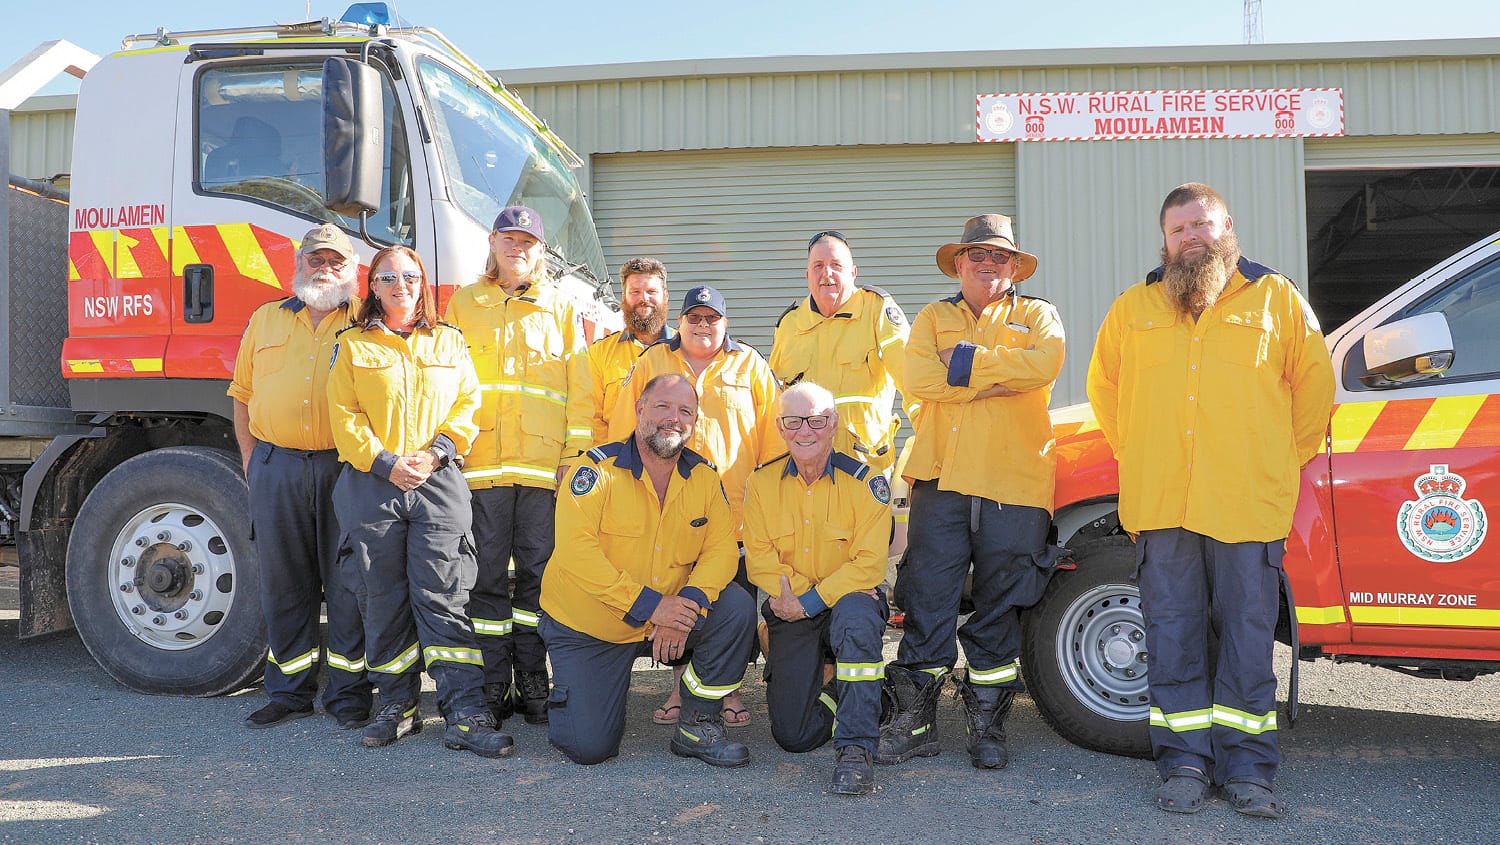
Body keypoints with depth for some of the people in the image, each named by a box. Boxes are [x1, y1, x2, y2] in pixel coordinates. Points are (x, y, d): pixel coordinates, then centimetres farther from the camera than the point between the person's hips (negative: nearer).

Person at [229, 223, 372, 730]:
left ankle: (349, 694, 11)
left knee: (348, 582, 1)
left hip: (346, 467, -3)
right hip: (276, 466, 3)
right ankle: (289, 693, 20)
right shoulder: (265, 321, 18)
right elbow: (243, 395, 19)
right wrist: (250, 457, 10)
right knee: (283, 581, 8)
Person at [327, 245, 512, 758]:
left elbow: (468, 403, 8)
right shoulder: (353, 345, 11)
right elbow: (344, 415, 3)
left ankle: (466, 716, -8)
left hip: (439, 485, 0)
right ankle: (397, 707, 18)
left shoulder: (449, 342, 14)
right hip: (371, 485, 1)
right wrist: (385, 462, -10)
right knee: (383, 601, 5)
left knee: (444, 598, -6)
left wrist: (437, 451, -8)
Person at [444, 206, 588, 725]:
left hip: (544, 465, 0)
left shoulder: (560, 308, 12)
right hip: (481, 463, 0)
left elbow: (578, 387, 8)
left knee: (537, 573, 3)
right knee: (488, 575, 2)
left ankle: (534, 684, 13)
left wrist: (575, 458, 0)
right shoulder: (464, 305, 14)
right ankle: (493, 686, 11)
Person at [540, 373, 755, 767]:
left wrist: (689, 602, -28)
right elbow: (576, 550, -25)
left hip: (669, 619, 4)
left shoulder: (704, 476, -2)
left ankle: (698, 725, -4)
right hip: (587, 627, -3)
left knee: (737, 606, -20)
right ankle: (569, 696, 27)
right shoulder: (598, 468, -16)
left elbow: (722, 547, -9)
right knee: (590, 747, -10)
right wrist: (647, 604, -29)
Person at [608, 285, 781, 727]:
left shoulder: (750, 366, 9)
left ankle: (731, 689, 18)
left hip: (736, 510, -1)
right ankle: (681, 687, 22)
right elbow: (624, 431, 11)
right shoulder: (651, 363, 11)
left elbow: (772, 437, 7)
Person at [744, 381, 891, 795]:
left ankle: (855, 749, -29)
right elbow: (759, 558, -3)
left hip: (849, 600, -2)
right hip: (792, 616, 3)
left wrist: (812, 600, -21)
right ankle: (822, 683, 29)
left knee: (854, 616, -40)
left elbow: (869, 563, -15)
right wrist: (790, 596, -18)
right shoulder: (763, 482, 1)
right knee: (793, 734, -7)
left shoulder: (865, 481, -8)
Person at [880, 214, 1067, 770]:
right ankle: (913, 721, 10)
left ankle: (987, 723, 18)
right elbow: (918, 379, -4)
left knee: (1000, 606, 6)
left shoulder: (1037, 315, 15)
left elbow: (1043, 365, -9)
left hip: (1015, 482, 0)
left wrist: (964, 362, -8)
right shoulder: (933, 318, 17)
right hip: (941, 475, 1)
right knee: (927, 598, -1)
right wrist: (1002, 378, -7)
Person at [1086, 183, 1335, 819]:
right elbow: (1103, 383, 22)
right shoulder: (1134, 307, 14)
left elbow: (1314, 380, 14)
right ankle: (1184, 763, 15)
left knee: (1248, 635, 2)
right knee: (1173, 638, 4)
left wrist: (1285, 459, 9)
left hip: (1249, 504, -1)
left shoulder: (1275, 298, 10)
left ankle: (1247, 768, 13)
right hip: (1160, 504, 2)